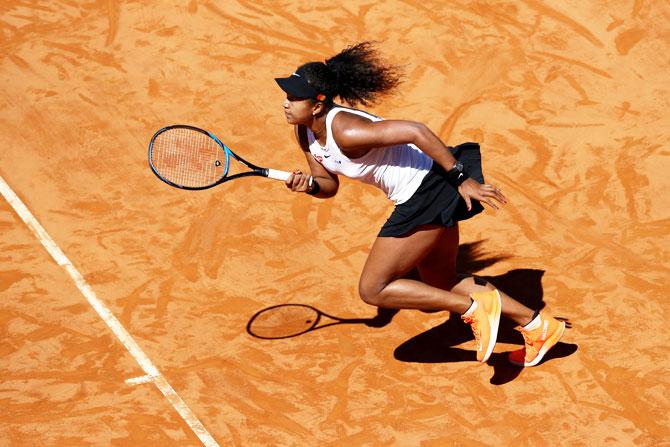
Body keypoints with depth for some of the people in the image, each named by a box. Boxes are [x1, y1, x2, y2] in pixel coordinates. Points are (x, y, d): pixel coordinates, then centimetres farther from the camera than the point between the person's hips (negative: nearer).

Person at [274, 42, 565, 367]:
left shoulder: (344, 131, -28)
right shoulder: (305, 132, -1)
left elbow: (415, 131, -31)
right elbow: (329, 184, 11)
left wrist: (461, 178, -28)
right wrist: (310, 185, -13)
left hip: (429, 191, -10)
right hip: (422, 196, 10)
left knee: (372, 290, -4)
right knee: (441, 285, 23)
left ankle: (475, 308, -1)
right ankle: (536, 326, 29)